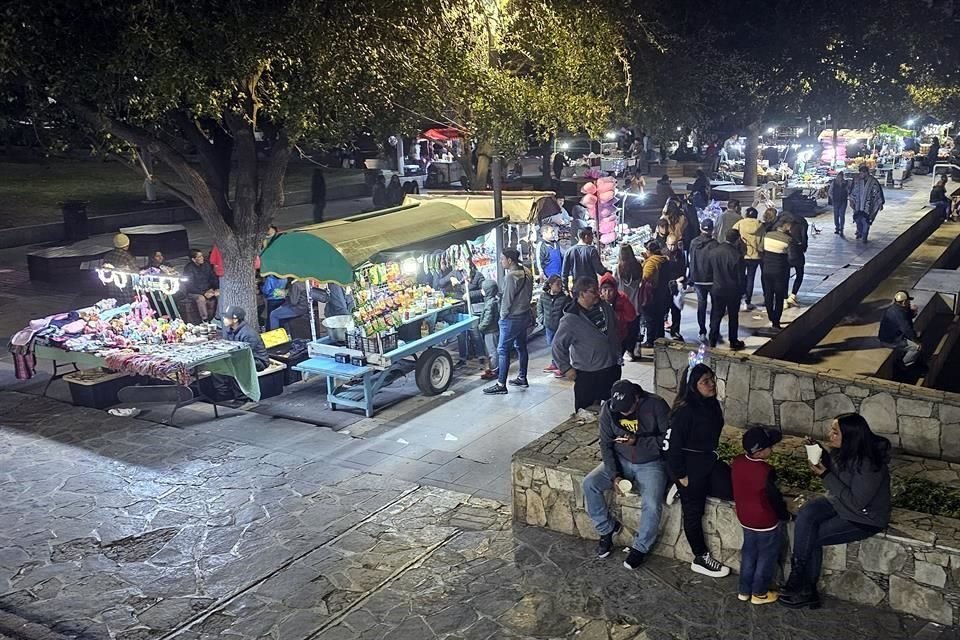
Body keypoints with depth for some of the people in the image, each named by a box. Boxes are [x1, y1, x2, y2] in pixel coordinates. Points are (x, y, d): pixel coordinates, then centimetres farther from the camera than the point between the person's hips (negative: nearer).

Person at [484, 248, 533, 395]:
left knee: (503, 350, -5)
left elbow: (507, 299, -16)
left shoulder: (511, 276, -20)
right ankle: (522, 378, 27)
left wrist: (503, 315, -4)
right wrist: (523, 307, 17)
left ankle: (501, 385, -4)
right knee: (521, 347, 18)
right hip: (524, 315, 9)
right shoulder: (526, 273, 5)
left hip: (511, 319, -9)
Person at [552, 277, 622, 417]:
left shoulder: (604, 307, -2)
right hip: (586, 374, -6)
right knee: (585, 409, 3)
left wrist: (617, 354, 17)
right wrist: (566, 368, -13)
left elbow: (614, 330, 15)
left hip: (612, 368, 6)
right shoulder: (570, 320, -20)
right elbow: (558, 346, -13)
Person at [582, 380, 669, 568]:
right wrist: (614, 475, -16)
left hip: (650, 464, -3)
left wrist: (638, 441, -27)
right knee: (589, 484, -18)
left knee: (652, 505, -27)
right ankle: (607, 528, 4)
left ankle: (640, 547, 0)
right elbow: (606, 444, -5)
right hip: (620, 461, 3)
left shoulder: (656, 405, -20)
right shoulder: (608, 409, -11)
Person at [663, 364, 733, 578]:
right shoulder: (685, 411, -25)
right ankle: (701, 558, 20)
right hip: (690, 464, -8)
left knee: (730, 489, -2)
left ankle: (686, 490, 13)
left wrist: (713, 456, 16)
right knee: (694, 510, 5)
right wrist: (681, 475, -16)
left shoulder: (712, 404, -1)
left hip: (709, 459, 8)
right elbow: (670, 444, -22)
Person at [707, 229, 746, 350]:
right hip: (733, 291, -3)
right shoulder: (737, 255, -23)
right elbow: (741, 276, -14)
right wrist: (742, 290, 2)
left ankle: (712, 341, 18)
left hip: (717, 289, 3)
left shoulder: (713, 251, -10)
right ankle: (734, 342, 23)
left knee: (716, 316, 14)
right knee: (733, 317, 13)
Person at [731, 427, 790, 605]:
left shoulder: (737, 462, -9)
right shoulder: (765, 471, -30)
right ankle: (759, 593, 25)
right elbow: (775, 498, -18)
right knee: (767, 557, 13)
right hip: (766, 522, -7)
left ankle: (744, 590, 31)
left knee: (749, 553, 22)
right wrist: (786, 515, -1)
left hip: (745, 518, 7)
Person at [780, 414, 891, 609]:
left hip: (865, 518, -7)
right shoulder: (843, 451, -7)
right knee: (806, 515, -18)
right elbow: (834, 468, 13)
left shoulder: (868, 465, -30)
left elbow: (856, 502, -26)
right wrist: (820, 453, -8)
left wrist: (826, 476, -26)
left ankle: (805, 589, 9)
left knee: (812, 537, -14)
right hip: (840, 503, 7)